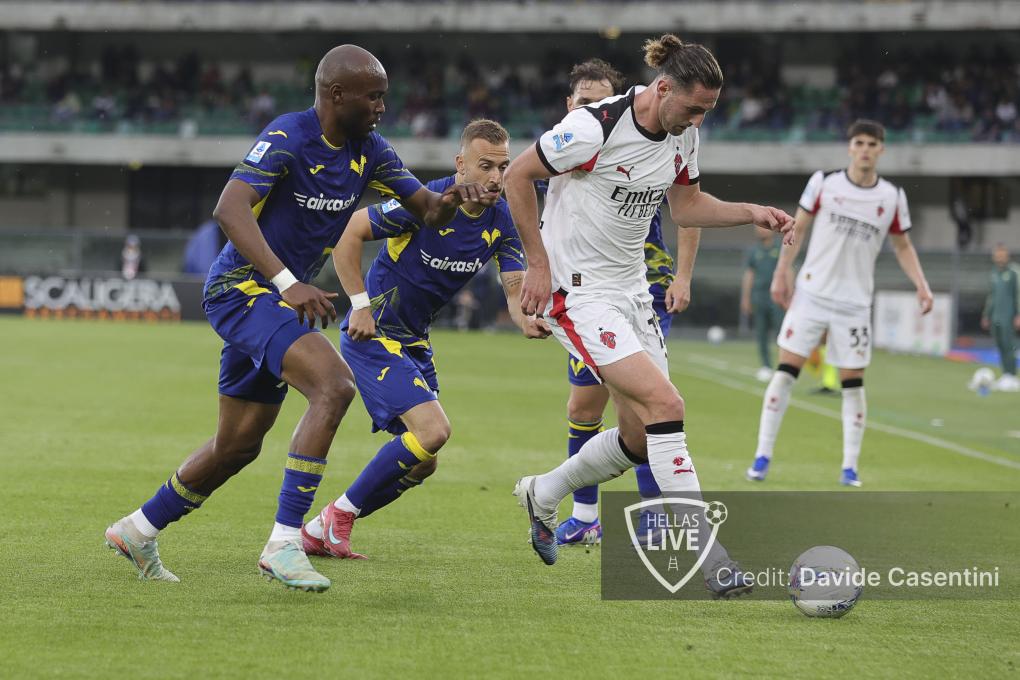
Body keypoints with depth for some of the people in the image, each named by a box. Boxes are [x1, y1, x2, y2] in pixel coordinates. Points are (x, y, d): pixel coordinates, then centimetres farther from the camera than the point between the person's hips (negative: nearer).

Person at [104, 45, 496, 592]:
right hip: (241, 288, -9)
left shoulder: (368, 151, 3)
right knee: (334, 384, -28)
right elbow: (229, 209, -32)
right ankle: (283, 543, -26)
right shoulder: (287, 137, -20)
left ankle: (138, 530, 36)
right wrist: (288, 283, -41)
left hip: (277, 299, 9)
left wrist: (449, 200, -18)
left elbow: (426, 210, 7)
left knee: (240, 444, 17)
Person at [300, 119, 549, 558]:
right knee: (433, 431, -22)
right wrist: (360, 305, -18)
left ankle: (321, 531, 19)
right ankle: (340, 514, -7)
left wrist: (527, 319, -31)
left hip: (414, 341, 8)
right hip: (374, 334, -8)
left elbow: (516, 290, -8)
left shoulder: (502, 221, -3)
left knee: (422, 464, 9)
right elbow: (348, 234, -15)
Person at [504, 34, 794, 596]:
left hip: (630, 291, 8)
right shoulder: (595, 127, -21)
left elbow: (684, 206, 16)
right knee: (664, 405, -21)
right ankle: (709, 560, -21)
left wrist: (753, 213, 1)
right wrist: (538, 263, -12)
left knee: (642, 439, 8)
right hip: (577, 292, -8)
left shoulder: (683, 135, 1)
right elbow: (518, 175, -12)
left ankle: (542, 495, 34)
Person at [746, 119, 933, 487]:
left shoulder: (892, 197, 1)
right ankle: (763, 455, 1)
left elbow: (902, 245, 12)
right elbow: (798, 228, 6)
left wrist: (921, 285, -1)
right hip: (811, 293, -1)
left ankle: (850, 467, 10)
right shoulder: (823, 182, -3)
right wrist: (782, 272, -1)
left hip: (855, 303, 1)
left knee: (853, 382, 1)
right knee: (786, 370, -6)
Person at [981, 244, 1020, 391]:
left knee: (1008, 346, -12)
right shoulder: (993, 274, 16)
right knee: (1000, 346, 4)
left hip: (1008, 317, -6)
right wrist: (986, 316, 22)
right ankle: (1005, 376, 8)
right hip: (995, 317, 6)